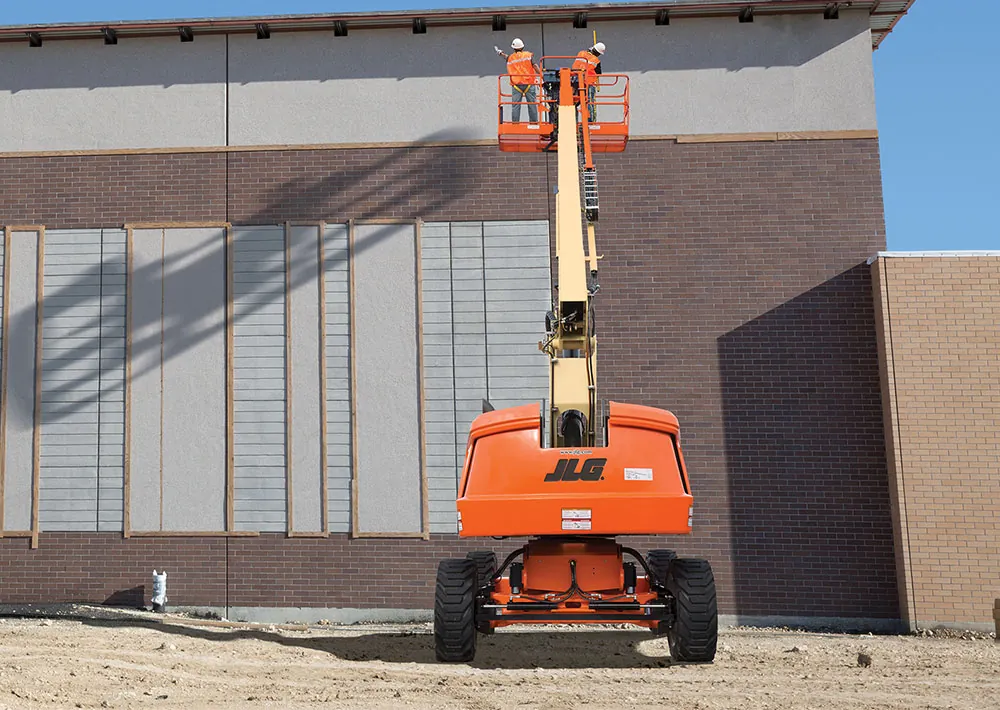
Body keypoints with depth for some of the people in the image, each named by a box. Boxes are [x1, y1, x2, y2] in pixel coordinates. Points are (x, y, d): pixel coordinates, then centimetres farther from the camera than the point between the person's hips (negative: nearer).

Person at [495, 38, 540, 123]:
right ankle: (534, 122, 0)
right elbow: (535, 66, -5)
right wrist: (540, 75, -6)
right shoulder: (529, 55, 3)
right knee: (532, 104, 2)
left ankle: (515, 122, -3)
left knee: (516, 105, 1)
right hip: (529, 84, -1)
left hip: (516, 84, 1)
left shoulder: (510, 58, 7)